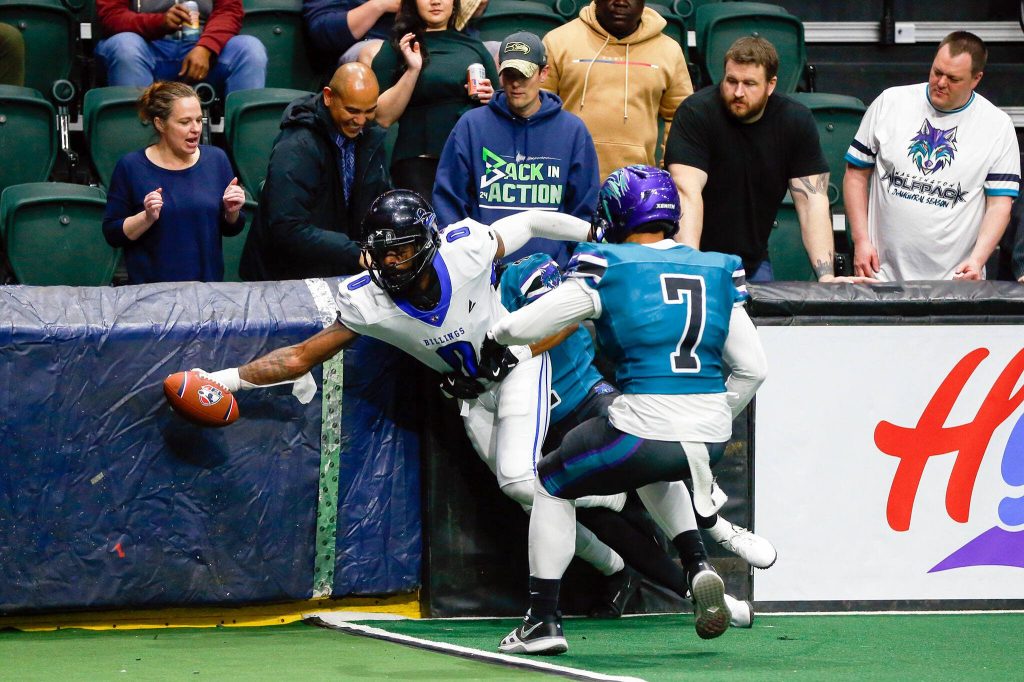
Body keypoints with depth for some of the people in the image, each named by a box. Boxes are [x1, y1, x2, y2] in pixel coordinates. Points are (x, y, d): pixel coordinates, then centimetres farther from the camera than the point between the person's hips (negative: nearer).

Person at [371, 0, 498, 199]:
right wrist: (412, 70, -11)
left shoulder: (474, 47, 15)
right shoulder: (396, 48, 6)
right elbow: (383, 117, -3)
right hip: (419, 162, -3)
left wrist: (491, 98, 4)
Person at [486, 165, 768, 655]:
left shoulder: (609, 269, -3)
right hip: (710, 434, 5)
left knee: (553, 483, 21)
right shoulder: (717, 272, 10)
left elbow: (526, 325, 0)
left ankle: (543, 621, 18)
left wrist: (494, 339, 23)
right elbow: (751, 368, 12)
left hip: (644, 425, -5)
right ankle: (698, 566, 19)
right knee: (651, 469, 39)